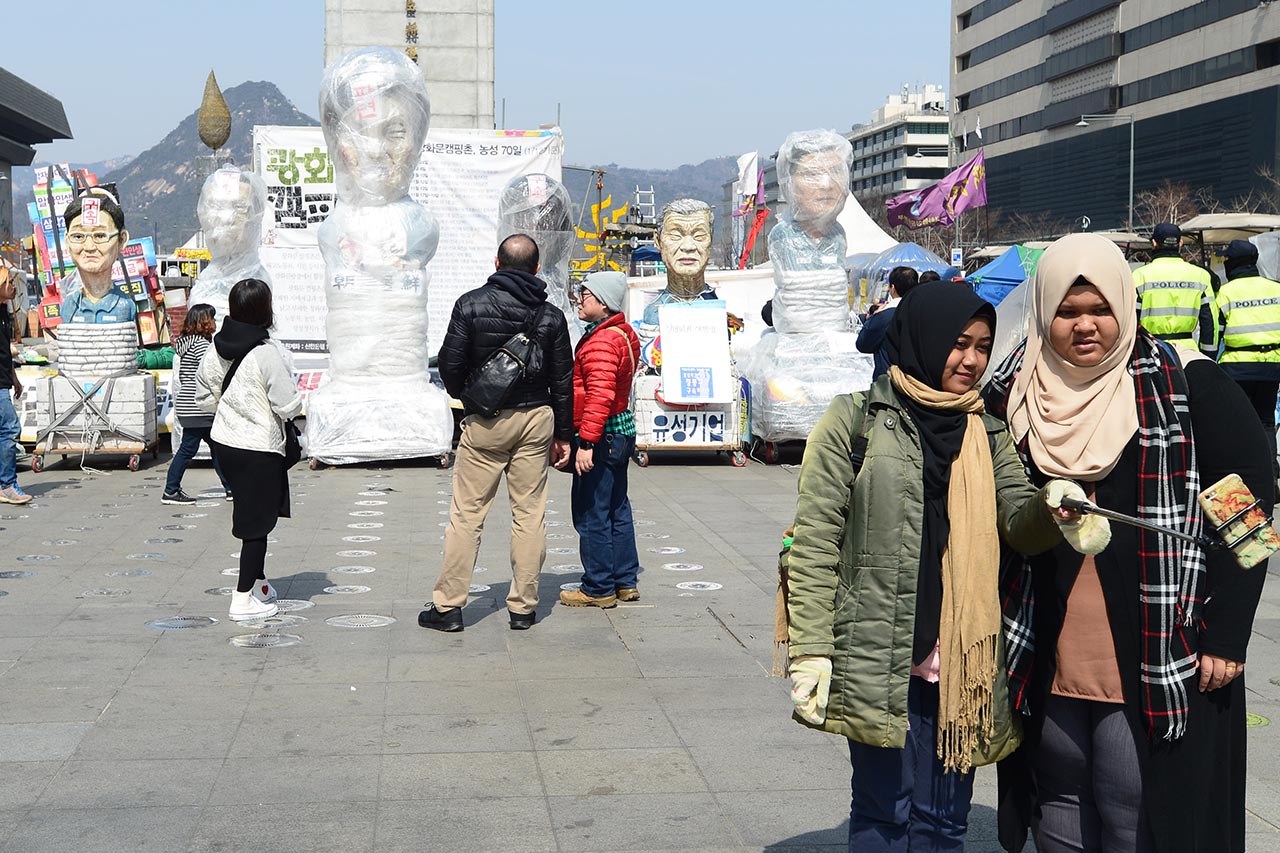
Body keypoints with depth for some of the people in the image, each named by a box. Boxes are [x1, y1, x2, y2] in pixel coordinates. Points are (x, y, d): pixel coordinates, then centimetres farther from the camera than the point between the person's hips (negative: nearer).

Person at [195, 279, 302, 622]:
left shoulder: (216, 349, 1)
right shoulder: (269, 353, -20)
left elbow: (204, 397, 11)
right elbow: (289, 406, -16)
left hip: (223, 441, 7)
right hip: (259, 449, -7)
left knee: (250, 515, 21)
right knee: (258, 522, 4)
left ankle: (258, 583, 33)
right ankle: (244, 599, 8)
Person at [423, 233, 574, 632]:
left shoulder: (471, 304, -5)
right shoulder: (551, 316, 1)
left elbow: (450, 363, -6)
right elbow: (563, 380, 4)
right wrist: (564, 434, 12)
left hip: (485, 421, -2)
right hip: (536, 419, 2)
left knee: (466, 514, 3)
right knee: (530, 514, 7)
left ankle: (447, 606, 6)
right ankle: (523, 607, 11)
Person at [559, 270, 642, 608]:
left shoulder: (601, 342, -19)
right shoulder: (624, 333, 14)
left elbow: (599, 396, -27)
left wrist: (586, 443, -28)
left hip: (602, 437, -11)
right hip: (622, 431, 11)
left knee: (591, 514, -3)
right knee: (617, 510, 16)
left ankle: (598, 589, 4)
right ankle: (625, 582, 23)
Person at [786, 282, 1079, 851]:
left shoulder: (986, 433, 14)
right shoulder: (856, 420, -2)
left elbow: (1020, 522, 1)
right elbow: (815, 542, -6)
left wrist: (1050, 505, -23)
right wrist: (810, 652, -12)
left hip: (961, 662, 4)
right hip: (878, 660, -4)